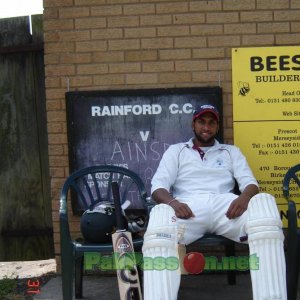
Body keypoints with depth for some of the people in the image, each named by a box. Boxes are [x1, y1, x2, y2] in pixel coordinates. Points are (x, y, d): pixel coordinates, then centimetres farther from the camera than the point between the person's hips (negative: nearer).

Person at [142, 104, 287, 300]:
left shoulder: (231, 151, 29)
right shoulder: (176, 151, 25)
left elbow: (250, 182, 14)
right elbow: (158, 186, 11)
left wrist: (244, 197, -14)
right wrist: (173, 202, -15)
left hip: (225, 206, 1)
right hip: (188, 208, -1)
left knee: (264, 202, -35)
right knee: (160, 215, -40)